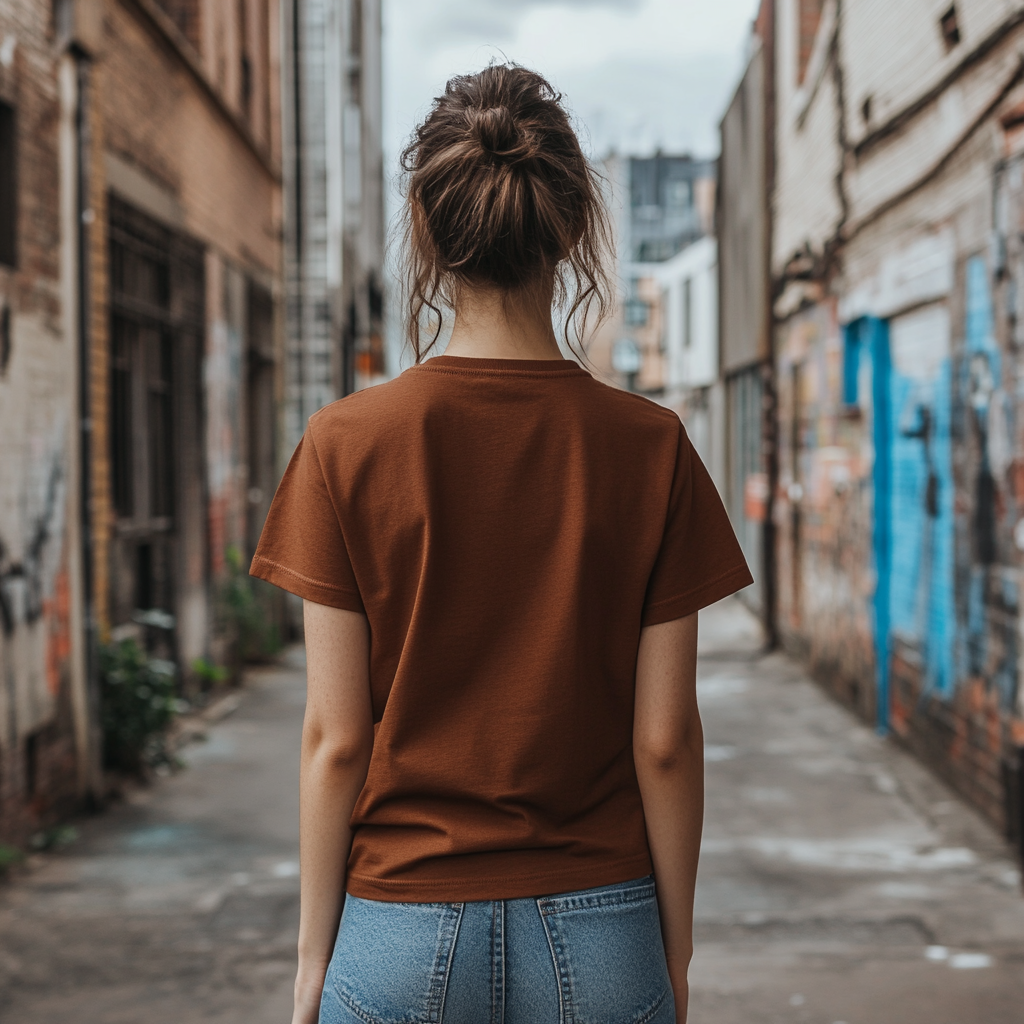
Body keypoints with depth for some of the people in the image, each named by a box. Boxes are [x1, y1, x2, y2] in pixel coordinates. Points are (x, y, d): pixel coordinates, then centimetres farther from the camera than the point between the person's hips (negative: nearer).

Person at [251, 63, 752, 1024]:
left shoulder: (347, 445, -9)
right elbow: (664, 740, -5)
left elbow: (334, 739, -6)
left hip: (405, 933, 0)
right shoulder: (648, 447, -7)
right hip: (598, 938, 1)